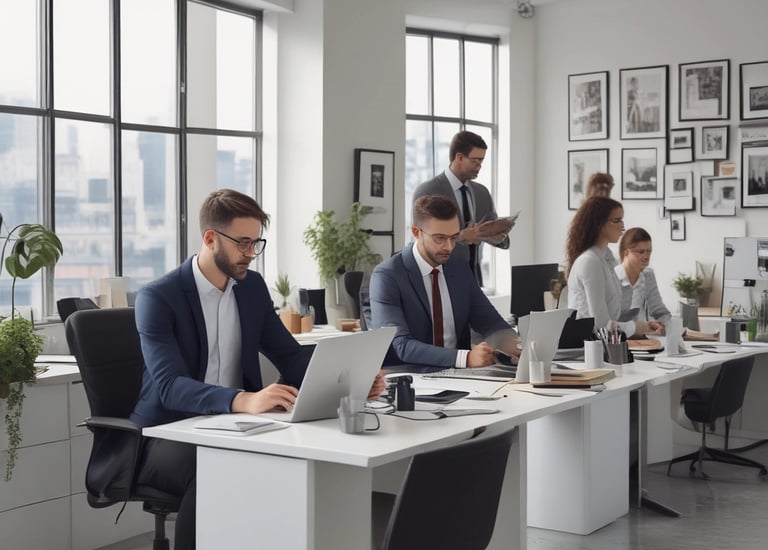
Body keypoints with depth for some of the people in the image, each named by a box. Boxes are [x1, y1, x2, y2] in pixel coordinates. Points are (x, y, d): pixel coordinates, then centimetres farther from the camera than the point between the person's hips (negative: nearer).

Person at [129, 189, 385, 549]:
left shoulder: (253, 286, 6)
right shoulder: (157, 298, -14)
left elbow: (291, 357, 8)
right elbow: (169, 386, -26)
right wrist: (243, 401, -44)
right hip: (169, 436, -5)